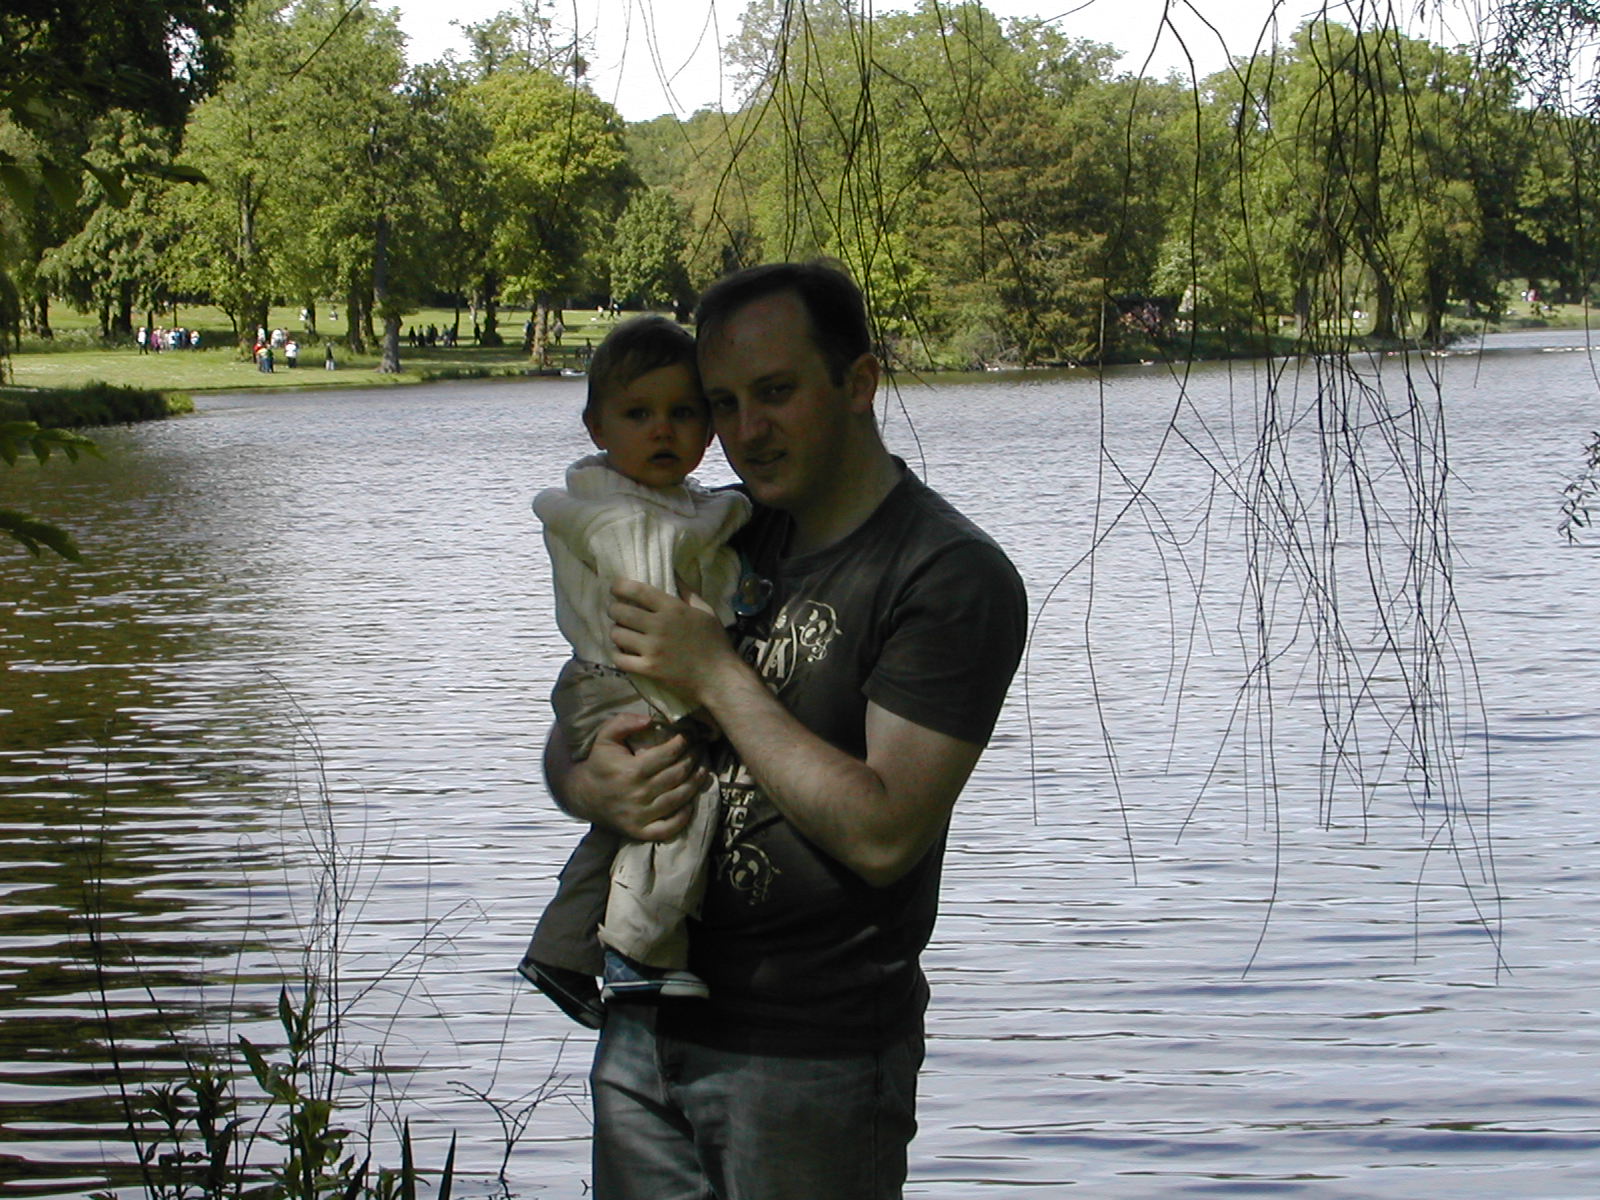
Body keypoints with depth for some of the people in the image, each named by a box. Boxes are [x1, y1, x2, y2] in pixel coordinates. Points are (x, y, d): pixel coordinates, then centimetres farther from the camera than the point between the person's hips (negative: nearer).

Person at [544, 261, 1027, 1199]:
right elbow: (570, 739, 15)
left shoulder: (954, 579, -12)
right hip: (647, 1028, 6)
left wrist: (717, 675, -16)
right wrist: (596, 786, -9)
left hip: (816, 1058, -6)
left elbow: (882, 834, -21)